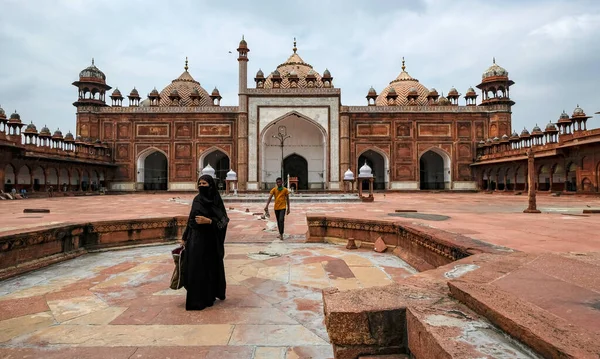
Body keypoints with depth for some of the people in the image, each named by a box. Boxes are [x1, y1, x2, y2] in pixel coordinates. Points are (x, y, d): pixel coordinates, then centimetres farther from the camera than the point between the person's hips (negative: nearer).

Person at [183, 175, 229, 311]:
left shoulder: (216, 200, -8)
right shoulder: (197, 199, 5)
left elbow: (223, 220, -12)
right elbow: (191, 219, 10)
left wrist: (208, 221, -25)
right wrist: (186, 237, 10)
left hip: (210, 239, -4)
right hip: (196, 238, 4)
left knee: (210, 266, 3)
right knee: (196, 267, 8)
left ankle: (209, 295, 20)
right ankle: (197, 298, 21)